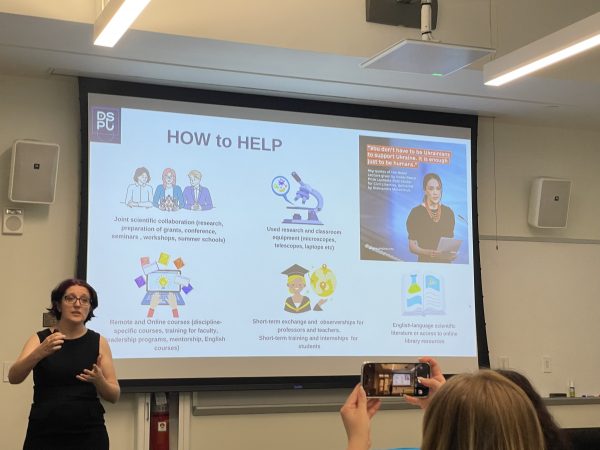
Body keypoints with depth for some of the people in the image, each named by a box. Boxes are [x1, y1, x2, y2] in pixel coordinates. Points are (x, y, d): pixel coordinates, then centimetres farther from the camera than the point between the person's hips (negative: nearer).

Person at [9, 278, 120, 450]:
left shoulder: (98, 342, 3)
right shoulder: (39, 339, 3)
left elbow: (114, 396, 1)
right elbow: (13, 377, -12)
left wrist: (99, 380, -19)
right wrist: (40, 352, -28)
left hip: (89, 436, 0)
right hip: (44, 435, 0)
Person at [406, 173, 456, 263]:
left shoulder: (448, 212, 9)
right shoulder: (416, 212, -3)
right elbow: (412, 246, -3)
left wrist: (452, 253, -3)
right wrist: (429, 252, -19)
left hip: (445, 262, 5)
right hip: (425, 262, -5)